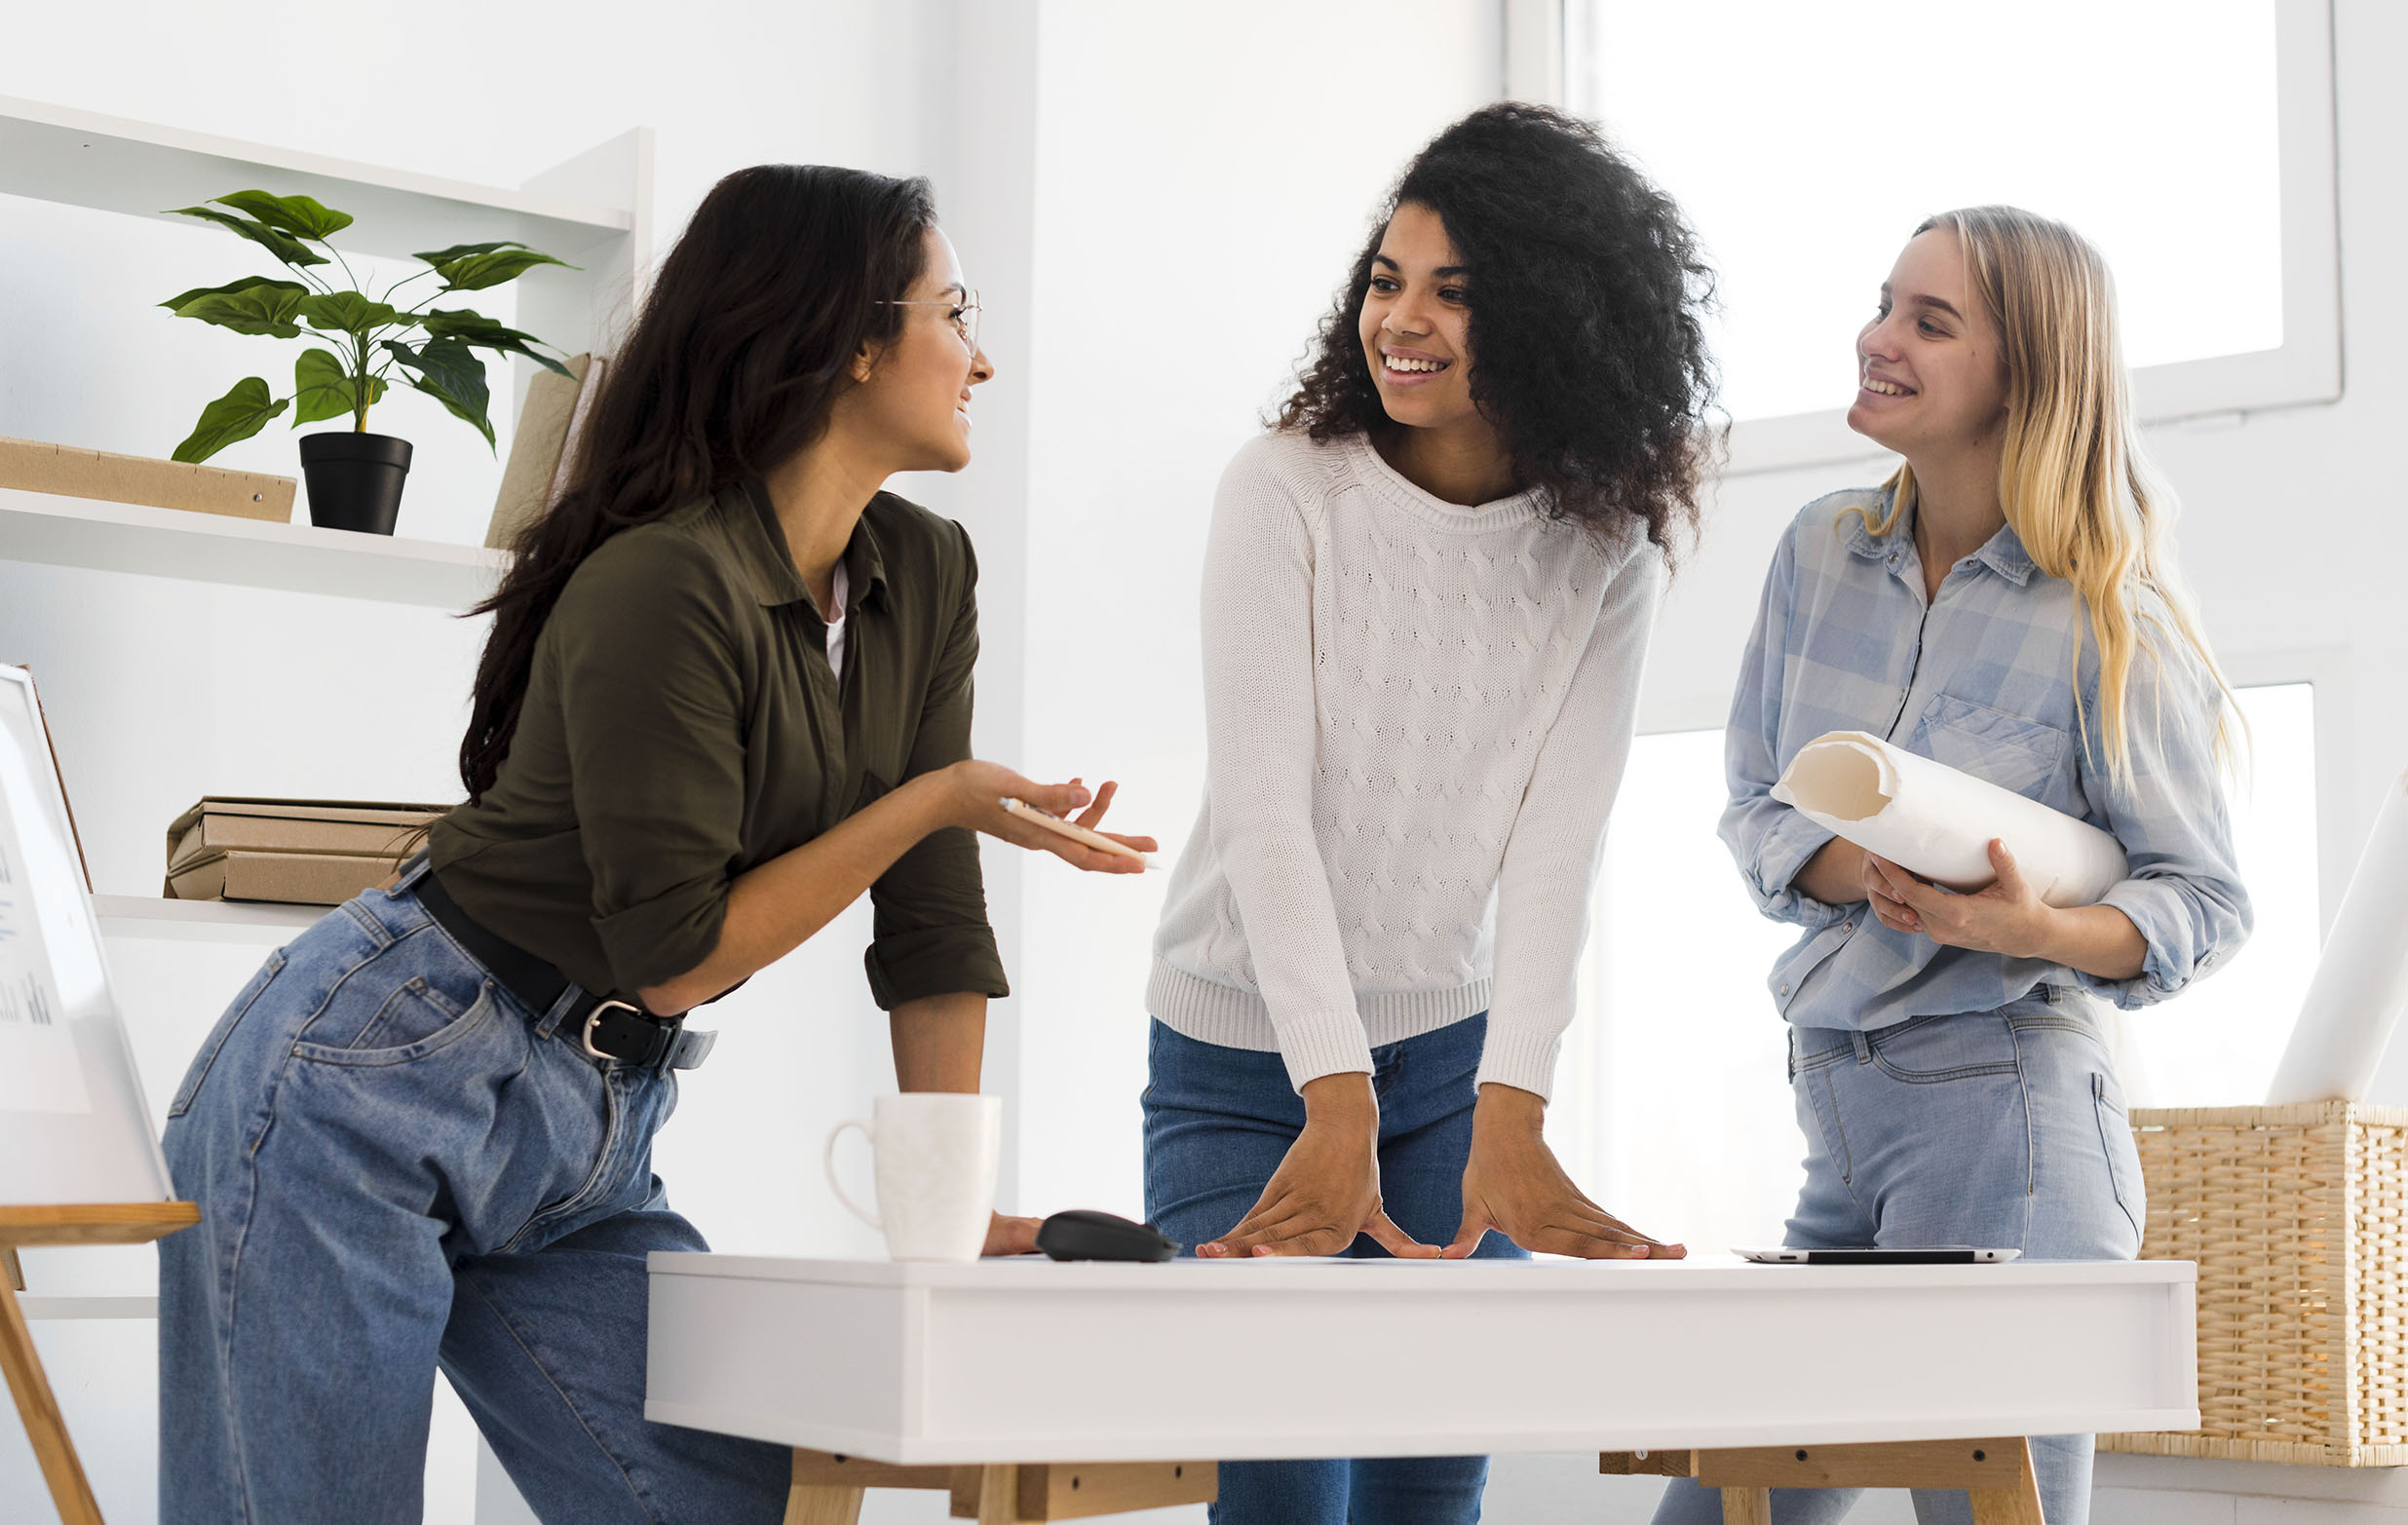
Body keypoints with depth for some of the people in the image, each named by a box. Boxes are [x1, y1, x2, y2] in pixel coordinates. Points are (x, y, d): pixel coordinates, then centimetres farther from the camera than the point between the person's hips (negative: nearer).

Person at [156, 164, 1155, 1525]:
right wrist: (932, 799, -16)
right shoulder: (662, 583, -21)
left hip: (585, 1148, 8)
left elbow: (933, 917, 5)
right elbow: (671, 952, -18)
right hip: (370, 1089, -7)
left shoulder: (929, 579, 3)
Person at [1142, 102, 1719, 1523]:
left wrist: (1509, 1120, -25)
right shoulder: (1288, 492, -13)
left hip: (1453, 1056, 2)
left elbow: (1559, 839, -13)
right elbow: (1263, 814, -20)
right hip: (1248, 1065, -2)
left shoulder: (1605, 549, -5)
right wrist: (1337, 1109, -30)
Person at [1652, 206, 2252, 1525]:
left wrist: (2039, 930, -23)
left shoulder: (2105, 622, -7)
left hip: (2002, 1105, -6)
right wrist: (1862, 874, -12)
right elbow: (1753, 808, 10)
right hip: (1836, 1104, 6)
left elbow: (2207, 900, -3)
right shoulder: (1823, 553, 7)